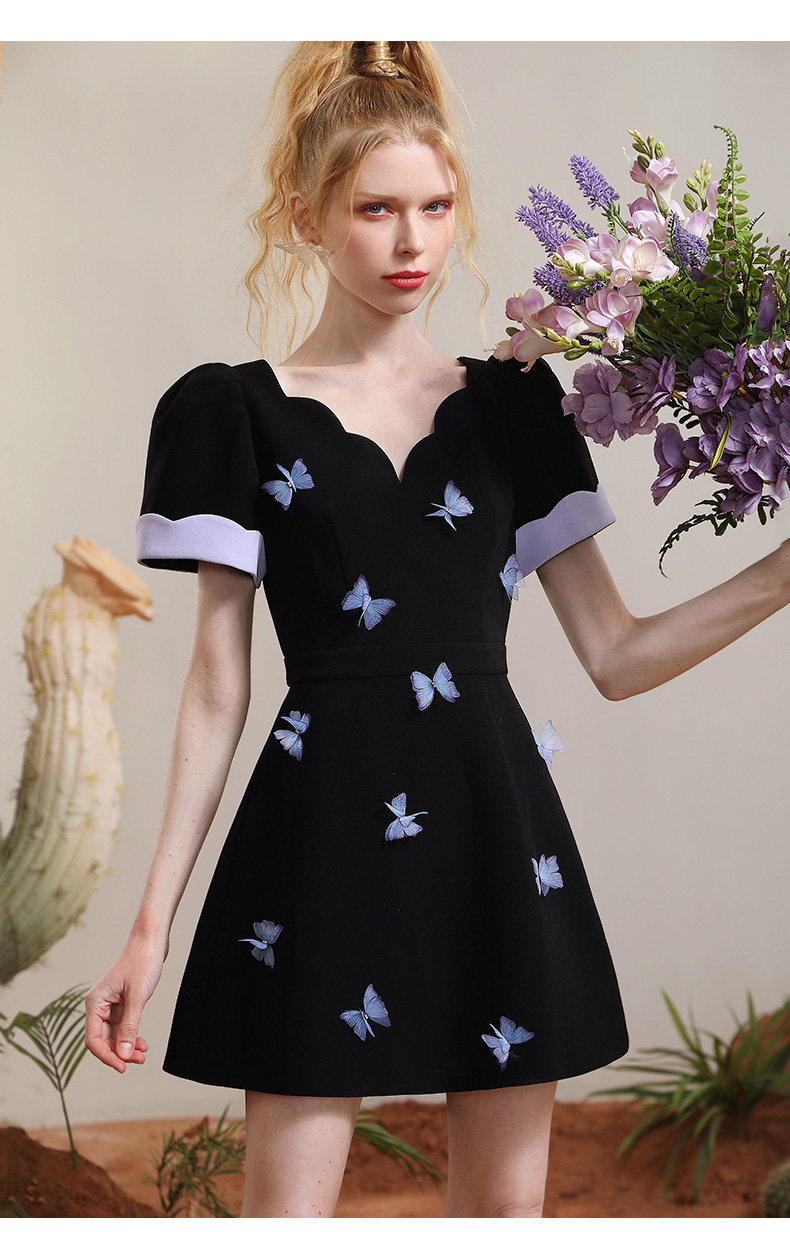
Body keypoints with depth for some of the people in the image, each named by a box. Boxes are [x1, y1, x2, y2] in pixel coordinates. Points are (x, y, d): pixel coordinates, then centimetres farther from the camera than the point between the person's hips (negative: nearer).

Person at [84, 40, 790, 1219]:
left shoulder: (514, 405, 10)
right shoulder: (238, 412, 3)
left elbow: (615, 654, 8)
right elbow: (218, 688, 2)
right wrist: (153, 921, -2)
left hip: (495, 825, 3)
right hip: (324, 837, -3)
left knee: (507, 1202, 8)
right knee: (290, 1204, -1)